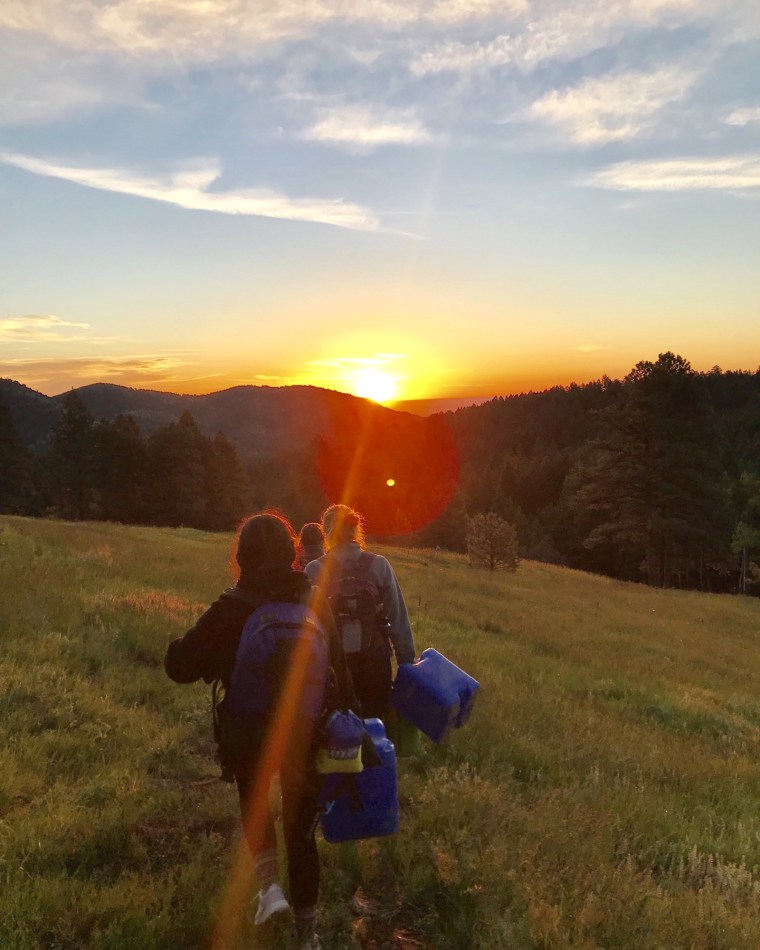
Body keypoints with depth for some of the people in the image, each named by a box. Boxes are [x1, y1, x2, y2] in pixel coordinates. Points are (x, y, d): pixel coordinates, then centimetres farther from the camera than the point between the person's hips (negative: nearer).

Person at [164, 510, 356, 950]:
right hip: (306, 732, 2)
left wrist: (180, 645, 5)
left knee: (254, 800, 31)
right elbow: (340, 670, -6)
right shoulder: (315, 602, -9)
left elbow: (181, 667, -17)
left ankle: (269, 882, 20)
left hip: (250, 734, -2)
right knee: (300, 824, 18)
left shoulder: (230, 609, -19)